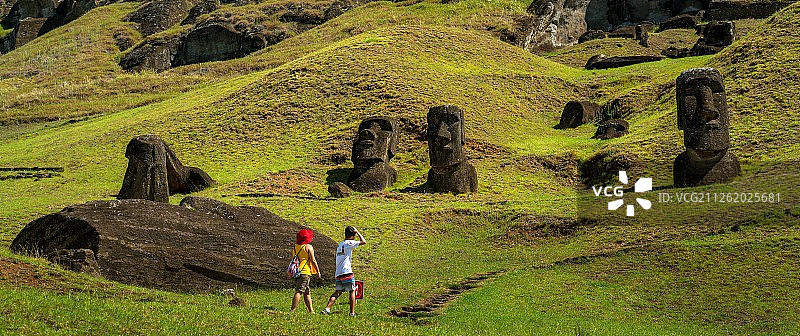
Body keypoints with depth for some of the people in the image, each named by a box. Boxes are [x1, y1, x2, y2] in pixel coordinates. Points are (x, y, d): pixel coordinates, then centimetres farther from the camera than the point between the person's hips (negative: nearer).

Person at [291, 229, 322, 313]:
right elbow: (313, 260, -7)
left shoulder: (295, 247, 15)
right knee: (299, 292, -12)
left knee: (307, 293, 14)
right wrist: (318, 272, -1)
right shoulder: (308, 247, -5)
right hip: (305, 272, -7)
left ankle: (311, 310, 15)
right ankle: (292, 310, -20)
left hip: (296, 272, 7)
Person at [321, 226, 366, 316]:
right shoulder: (349, 243, -6)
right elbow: (363, 242, -9)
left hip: (338, 273, 7)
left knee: (338, 292, 7)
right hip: (346, 272, -7)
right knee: (352, 291, 4)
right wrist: (357, 232, 3)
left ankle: (327, 309, -8)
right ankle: (352, 312, 2)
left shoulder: (340, 244, 19)